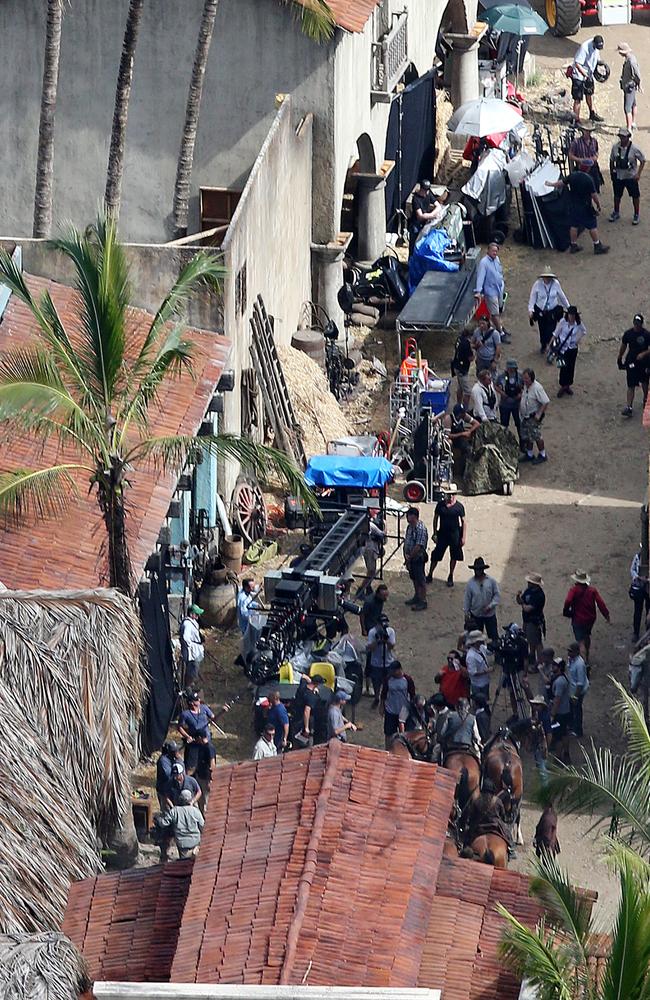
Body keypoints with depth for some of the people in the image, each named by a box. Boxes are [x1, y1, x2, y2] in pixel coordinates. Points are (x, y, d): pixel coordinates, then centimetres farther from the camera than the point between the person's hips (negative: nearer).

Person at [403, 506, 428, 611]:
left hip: (418, 558, -9)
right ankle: (417, 597, 36)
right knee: (414, 579, 21)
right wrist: (406, 555, 1)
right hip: (411, 558, 9)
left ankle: (423, 601, 8)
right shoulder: (410, 527, 5)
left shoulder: (421, 529, -24)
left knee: (421, 580, 0)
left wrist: (409, 556, -16)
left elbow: (418, 546, -26)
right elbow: (406, 542, 11)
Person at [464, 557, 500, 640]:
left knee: (494, 636, 3)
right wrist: (466, 613, 1)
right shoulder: (470, 583, -5)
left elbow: (497, 595, -5)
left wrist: (490, 606, -17)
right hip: (476, 615, 1)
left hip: (490, 614, -1)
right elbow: (467, 599, 1)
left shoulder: (491, 581, -8)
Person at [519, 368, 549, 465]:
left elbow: (545, 402, -22)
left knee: (536, 436, 1)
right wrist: (520, 410, 13)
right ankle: (529, 454, 31)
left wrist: (539, 414, -26)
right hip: (525, 416, 8)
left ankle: (542, 455, 17)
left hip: (534, 416, -8)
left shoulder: (537, 388, -23)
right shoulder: (525, 386, 3)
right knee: (527, 436, 16)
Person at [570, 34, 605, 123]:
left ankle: (592, 114, 44)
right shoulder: (585, 48, -31)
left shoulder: (596, 47, -7)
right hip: (579, 75, -8)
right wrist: (586, 76, -34)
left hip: (588, 75, 9)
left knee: (590, 94, 25)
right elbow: (577, 64, -31)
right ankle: (577, 121, 5)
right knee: (578, 99, -2)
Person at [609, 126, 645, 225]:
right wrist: (611, 172, 6)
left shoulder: (634, 149, -18)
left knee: (635, 196, 7)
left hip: (631, 177, -3)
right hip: (618, 176, 3)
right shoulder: (615, 147, -9)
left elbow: (643, 160, -7)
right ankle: (616, 213, 38)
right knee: (617, 195, 18)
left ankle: (636, 215, 24)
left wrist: (638, 174, -12)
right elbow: (612, 160, 5)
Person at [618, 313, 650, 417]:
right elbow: (623, 347, 9)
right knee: (631, 386, -5)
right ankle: (629, 407, -7)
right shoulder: (628, 333, -5)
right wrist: (619, 359, 16)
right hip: (631, 362, 0)